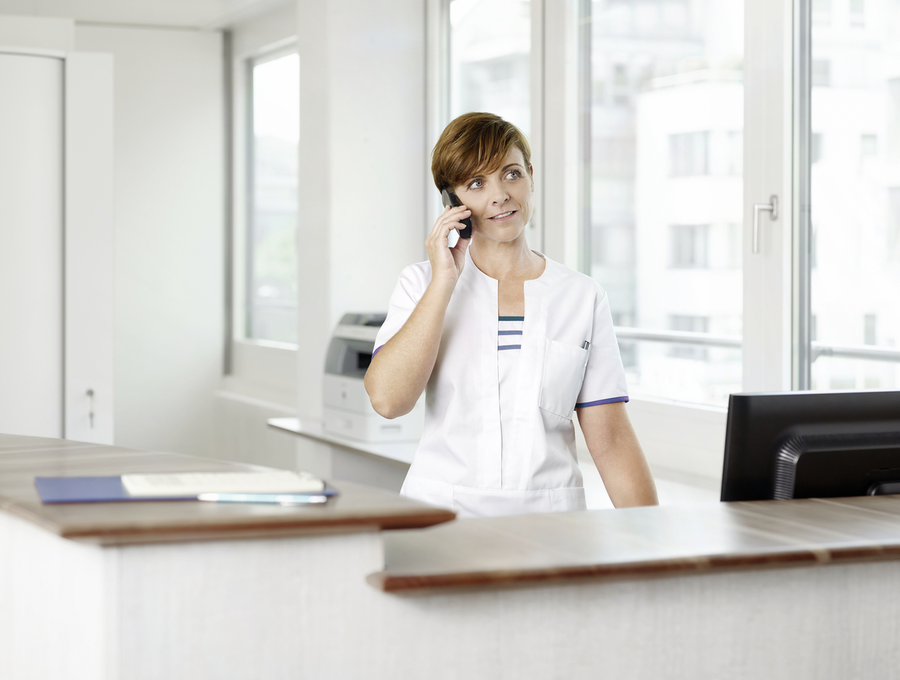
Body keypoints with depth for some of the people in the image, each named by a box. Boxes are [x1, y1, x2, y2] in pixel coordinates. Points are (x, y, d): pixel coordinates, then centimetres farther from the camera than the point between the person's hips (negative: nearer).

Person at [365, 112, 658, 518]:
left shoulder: (582, 297, 8)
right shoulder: (422, 283, 7)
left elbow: (611, 441, 5)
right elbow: (387, 399, -10)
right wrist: (444, 282, -7)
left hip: (550, 516, 1)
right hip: (442, 514, -1)